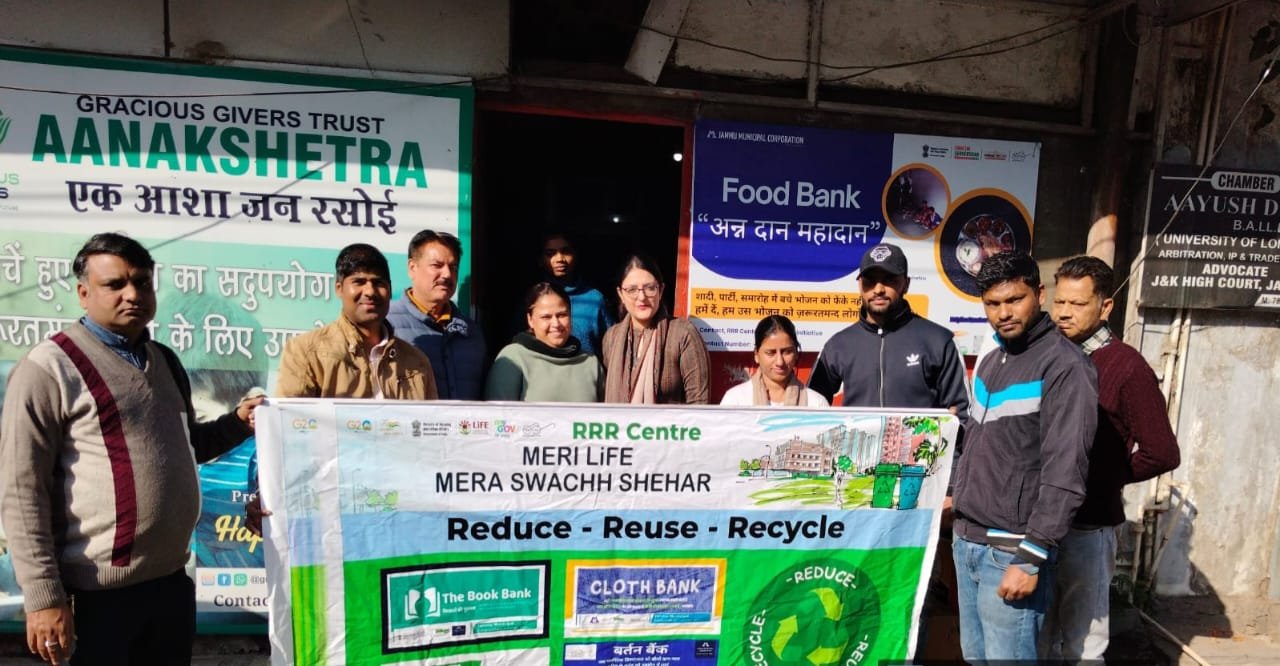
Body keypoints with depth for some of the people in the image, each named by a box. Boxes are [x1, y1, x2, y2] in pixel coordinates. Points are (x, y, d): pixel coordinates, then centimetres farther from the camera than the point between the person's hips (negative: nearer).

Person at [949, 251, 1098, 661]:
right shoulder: (989, 357, 11)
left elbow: (1064, 475, -18)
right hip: (966, 539, 7)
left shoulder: (1064, 367, -13)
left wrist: (1031, 556, -20)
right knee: (974, 655, 16)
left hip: (1011, 549, -7)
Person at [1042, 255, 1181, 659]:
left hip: (1087, 526, -5)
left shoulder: (1126, 366, -9)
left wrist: (1097, 480, -4)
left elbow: (1161, 454, -10)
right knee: (1039, 636, 19)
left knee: (1081, 644, 10)